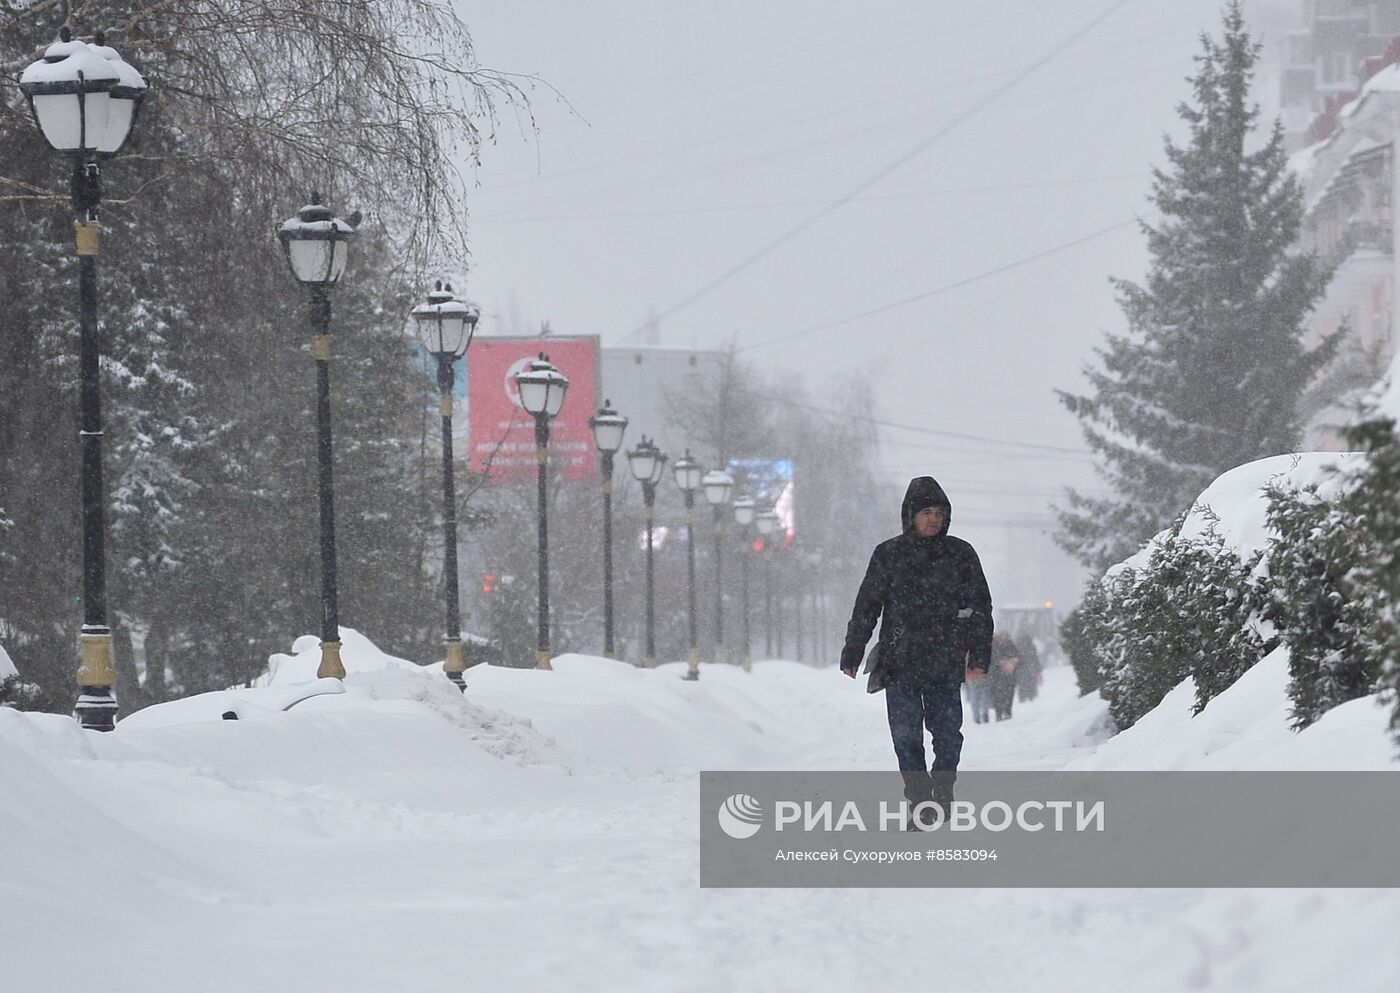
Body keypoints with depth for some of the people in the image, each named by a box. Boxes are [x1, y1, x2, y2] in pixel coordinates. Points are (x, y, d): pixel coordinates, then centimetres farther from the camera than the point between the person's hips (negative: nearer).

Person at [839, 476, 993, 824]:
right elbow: (866, 606, 7)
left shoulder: (960, 554, 6)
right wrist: (852, 654, 6)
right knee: (906, 737, -3)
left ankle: (943, 793, 19)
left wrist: (979, 656, 3)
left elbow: (980, 608, 9)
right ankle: (919, 799, 2)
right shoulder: (889, 554, 4)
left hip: (946, 665, 0)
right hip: (899, 662, 0)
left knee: (948, 735, 2)